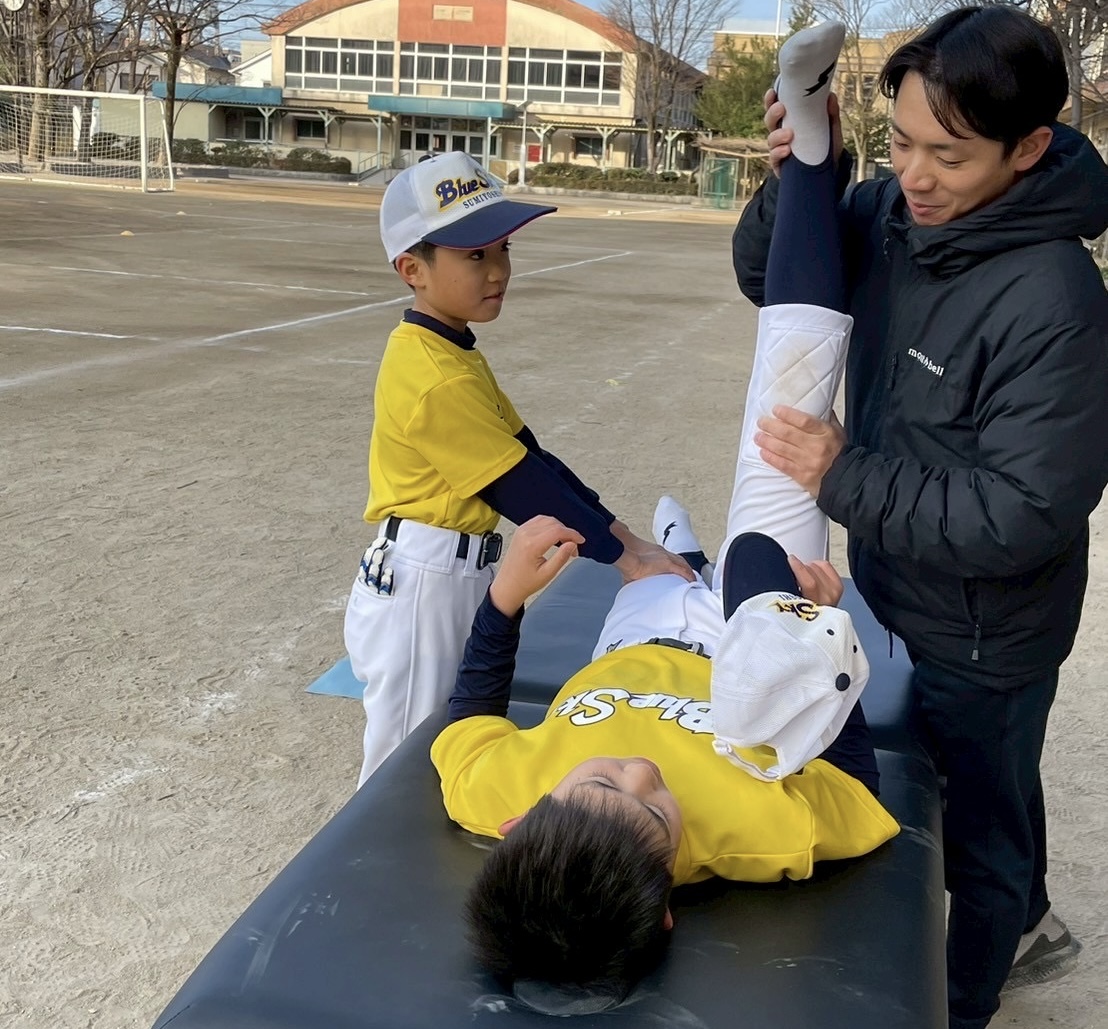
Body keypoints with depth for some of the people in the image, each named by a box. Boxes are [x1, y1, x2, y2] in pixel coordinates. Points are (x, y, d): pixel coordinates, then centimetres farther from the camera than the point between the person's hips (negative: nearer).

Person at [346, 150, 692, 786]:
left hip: (453, 579, 9)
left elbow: (533, 458, 7)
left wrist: (628, 538, 3)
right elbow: (523, 490, -20)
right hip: (421, 587, -9)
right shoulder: (441, 380, -24)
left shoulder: (450, 353, 8)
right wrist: (627, 559, -11)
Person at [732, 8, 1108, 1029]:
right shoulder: (896, 214, -12)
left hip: (982, 634, -7)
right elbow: (765, 277, 0)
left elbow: (1021, 518, -30)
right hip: (905, 597, 7)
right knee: (995, 790, 31)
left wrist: (846, 477, -28)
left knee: (978, 827, 18)